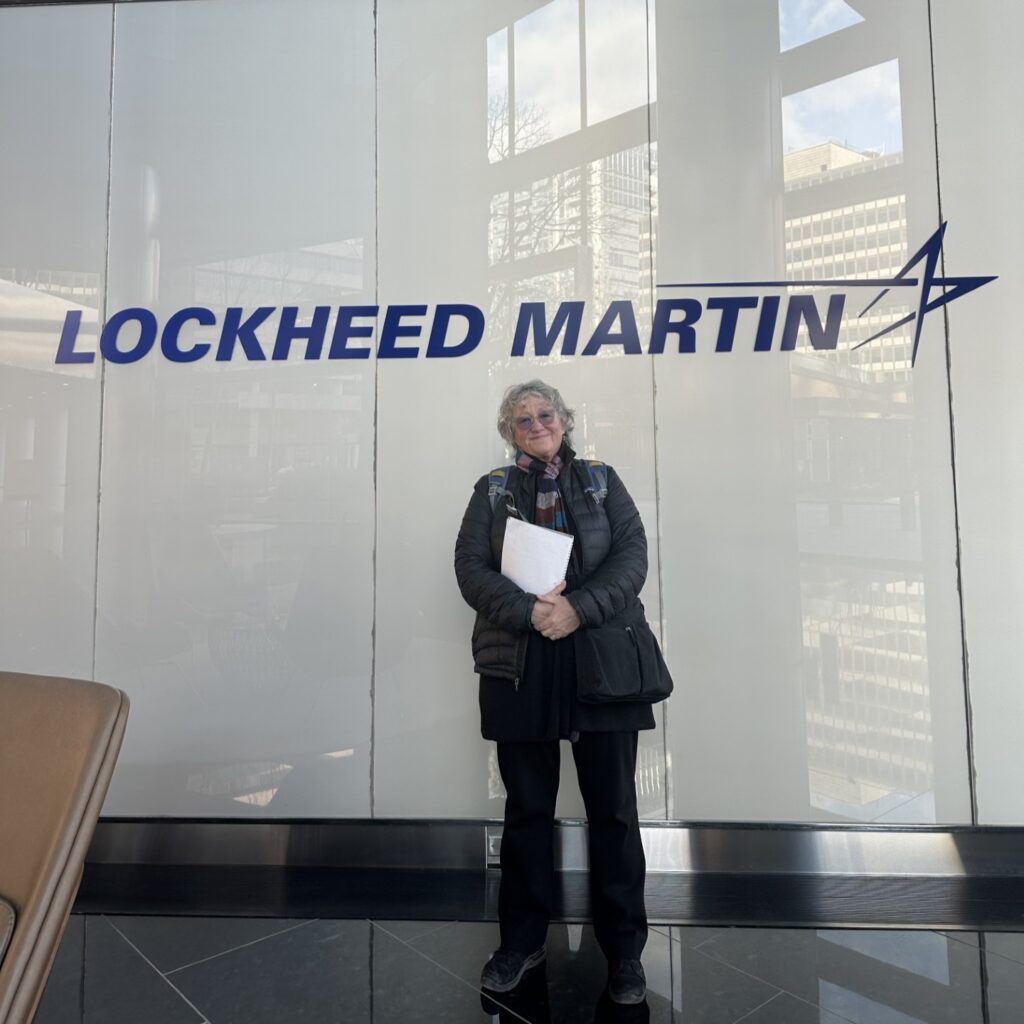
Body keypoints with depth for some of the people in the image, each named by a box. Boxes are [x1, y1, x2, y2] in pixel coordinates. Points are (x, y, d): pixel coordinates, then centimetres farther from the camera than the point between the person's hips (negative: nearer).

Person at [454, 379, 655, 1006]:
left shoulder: (602, 481, 10)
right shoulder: (493, 490, 10)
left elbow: (632, 556, -1)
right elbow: (470, 566, -1)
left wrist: (577, 608, -16)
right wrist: (529, 611, -16)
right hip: (520, 668, 1)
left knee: (613, 808, 7)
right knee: (527, 808, 12)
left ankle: (624, 948, 25)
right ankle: (523, 940, 30)